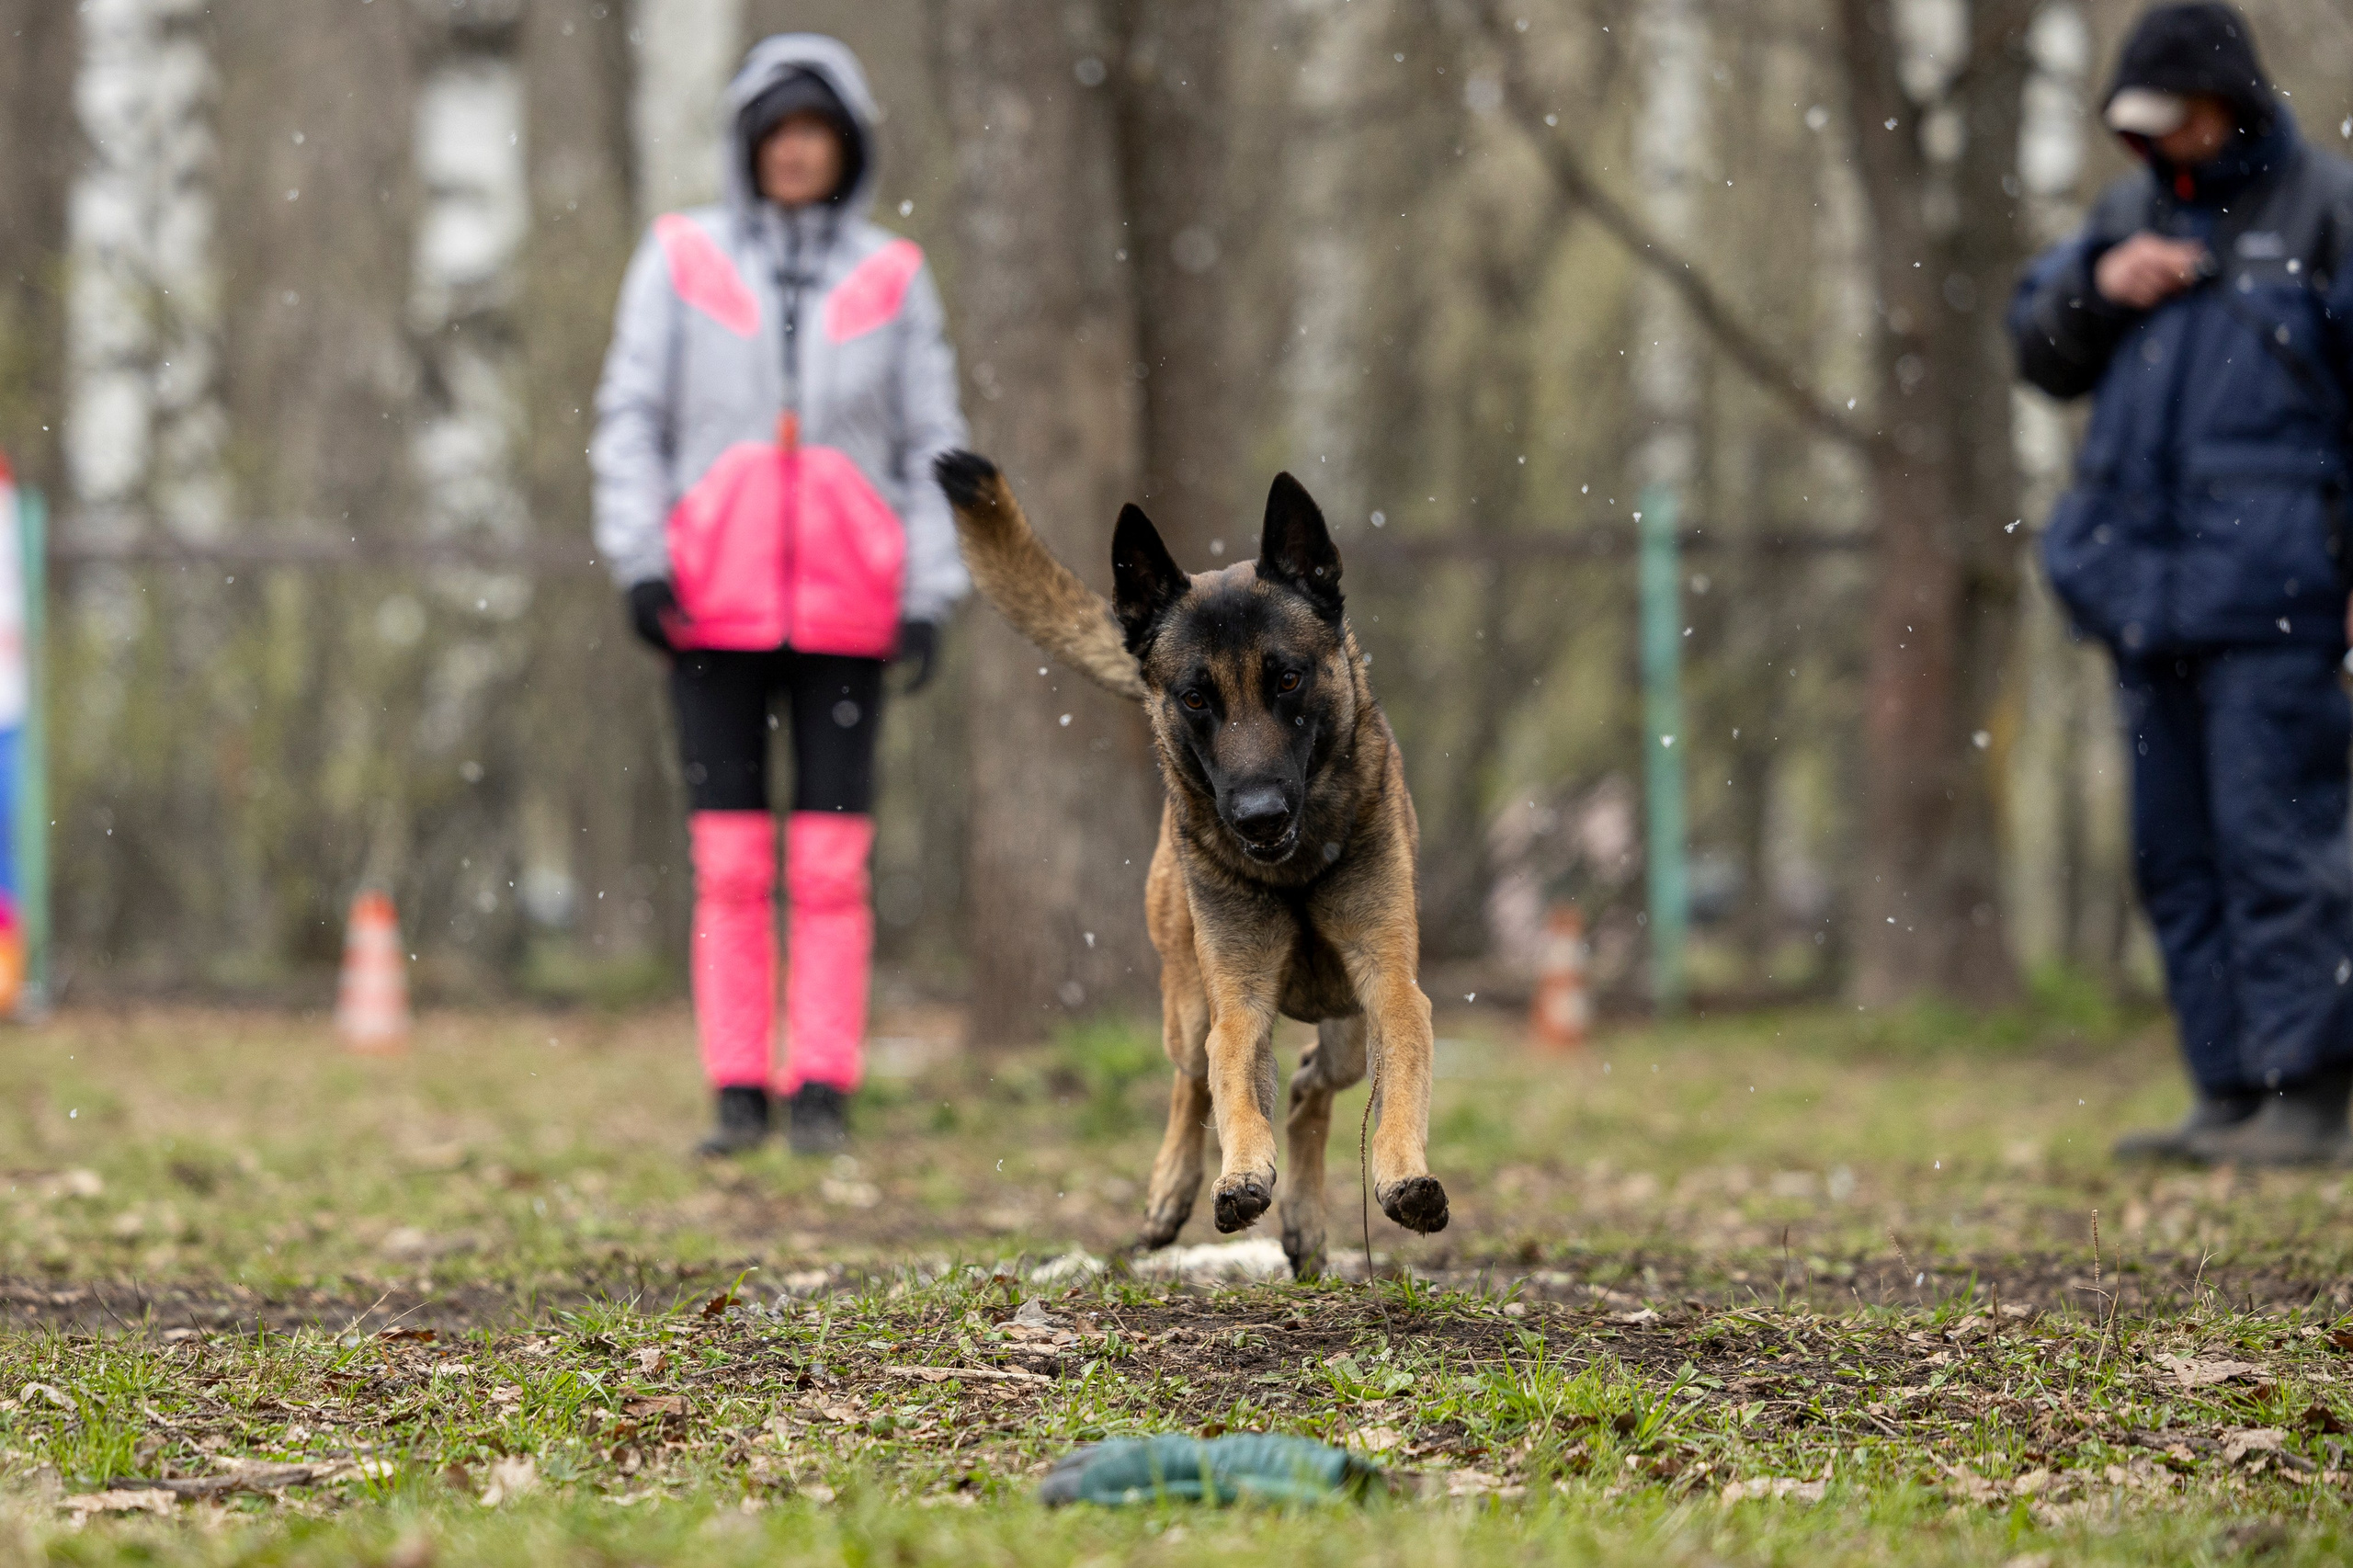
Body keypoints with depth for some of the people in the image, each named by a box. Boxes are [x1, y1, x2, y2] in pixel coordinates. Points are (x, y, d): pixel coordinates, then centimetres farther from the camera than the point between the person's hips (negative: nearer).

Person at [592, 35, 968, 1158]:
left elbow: (929, 446, 6)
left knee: (831, 859, -2)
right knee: (729, 857, -1)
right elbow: (631, 420, 3)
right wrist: (637, 558, -9)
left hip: (843, 601, 0)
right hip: (715, 599, 0)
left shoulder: (890, 276, 5)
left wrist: (931, 594, -3)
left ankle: (823, 1094, 3)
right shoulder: (681, 259, 4)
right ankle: (738, 1097, 4)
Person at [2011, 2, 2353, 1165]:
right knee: (2178, 855, 7)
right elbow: (2040, 356, 21)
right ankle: (2230, 1093, 12)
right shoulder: (2134, 211, 18)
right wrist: (2098, 286, 0)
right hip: (2147, 580, 7)